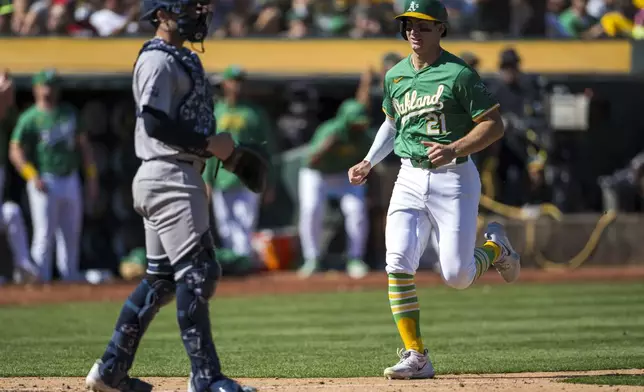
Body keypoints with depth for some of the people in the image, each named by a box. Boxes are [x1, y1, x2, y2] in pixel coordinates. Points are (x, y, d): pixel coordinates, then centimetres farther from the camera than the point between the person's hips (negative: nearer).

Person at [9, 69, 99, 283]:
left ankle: (70, 276, 18)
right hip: (45, 183, -6)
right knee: (44, 235, -9)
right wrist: (33, 177, -20)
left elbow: (83, 143, 17)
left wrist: (91, 176, 10)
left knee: (71, 234, 9)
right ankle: (40, 279, -5)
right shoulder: (30, 118, -5)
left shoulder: (69, 112, 12)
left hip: (71, 181, 6)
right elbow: (15, 151, -8)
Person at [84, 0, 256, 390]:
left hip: (182, 176, 11)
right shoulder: (157, 61, -12)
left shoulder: (183, 58, 20)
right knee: (196, 273, -11)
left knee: (162, 278, 13)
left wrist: (223, 150, 9)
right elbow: (155, 123, -21)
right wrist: (208, 144, -19)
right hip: (168, 178, -11)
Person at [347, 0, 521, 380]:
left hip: (454, 178, -5)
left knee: (456, 276, -8)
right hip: (410, 178, 5)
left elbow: (494, 125, -10)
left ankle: (495, 247, 27)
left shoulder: (458, 74, -9)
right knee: (398, 264, -13)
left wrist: (454, 149, -22)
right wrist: (369, 162, 17)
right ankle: (416, 357, -8)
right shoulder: (395, 76, 10)